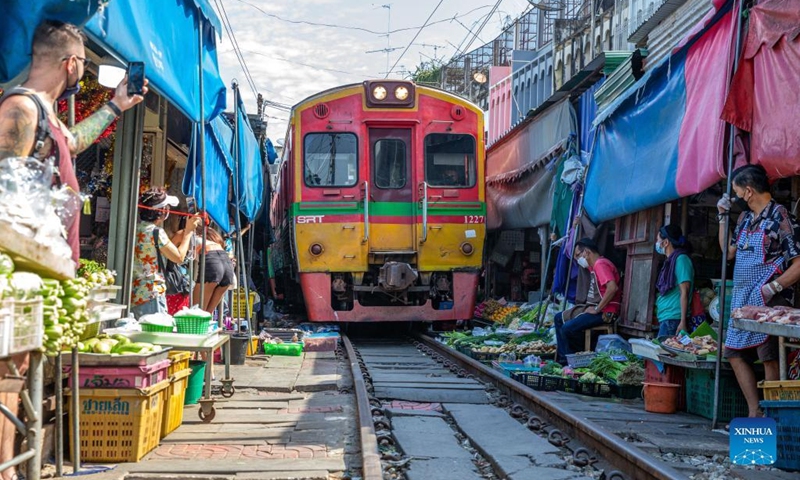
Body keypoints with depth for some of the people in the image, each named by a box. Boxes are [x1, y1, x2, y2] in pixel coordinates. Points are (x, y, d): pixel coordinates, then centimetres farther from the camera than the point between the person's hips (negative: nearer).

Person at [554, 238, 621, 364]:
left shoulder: (601, 264, -16)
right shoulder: (594, 265, 16)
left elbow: (612, 287, -30)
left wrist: (597, 309, -23)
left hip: (605, 312, -11)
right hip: (594, 307, 11)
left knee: (568, 328, -24)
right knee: (559, 318, 14)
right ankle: (563, 359, 10)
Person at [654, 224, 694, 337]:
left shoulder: (681, 259, -9)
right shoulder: (671, 260, 19)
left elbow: (684, 292, -15)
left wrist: (683, 322, -20)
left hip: (673, 320, -9)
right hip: (666, 319, 9)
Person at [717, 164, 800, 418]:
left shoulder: (779, 217, -10)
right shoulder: (745, 218, 15)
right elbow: (728, 252, 23)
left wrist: (774, 287, -22)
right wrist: (723, 216, 15)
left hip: (768, 302, -9)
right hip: (742, 300, 9)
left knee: (769, 358, -6)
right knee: (735, 354, 9)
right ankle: (755, 414, 15)